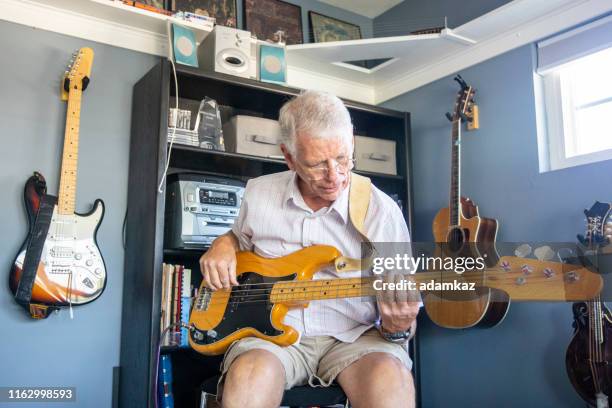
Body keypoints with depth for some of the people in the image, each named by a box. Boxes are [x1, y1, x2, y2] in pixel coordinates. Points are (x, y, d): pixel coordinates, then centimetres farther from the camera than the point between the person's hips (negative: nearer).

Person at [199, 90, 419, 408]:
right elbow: (240, 237, 26)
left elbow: (406, 315, 0)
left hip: (352, 337, 0)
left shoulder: (382, 211, -5)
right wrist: (223, 245, 2)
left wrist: (399, 326, -24)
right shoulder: (258, 192, 4)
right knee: (250, 374, -35)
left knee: (390, 378, -34)